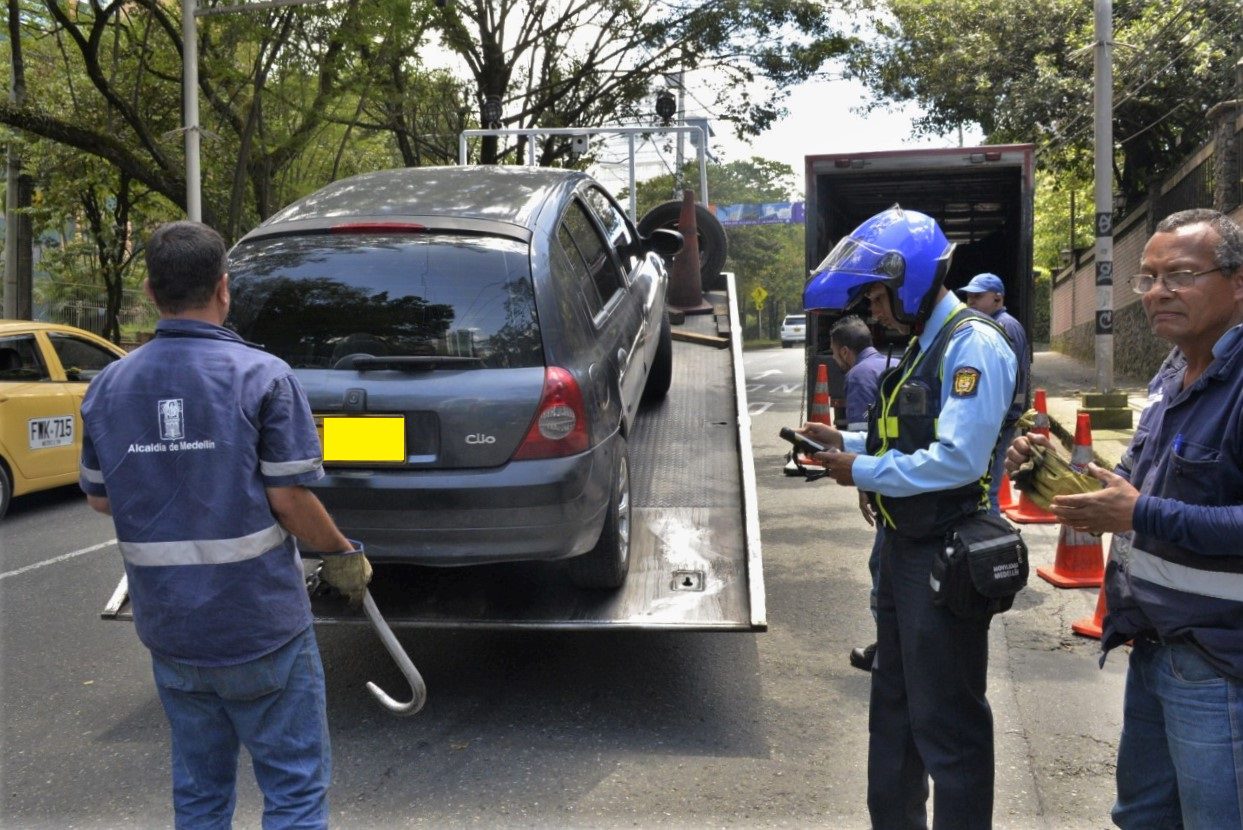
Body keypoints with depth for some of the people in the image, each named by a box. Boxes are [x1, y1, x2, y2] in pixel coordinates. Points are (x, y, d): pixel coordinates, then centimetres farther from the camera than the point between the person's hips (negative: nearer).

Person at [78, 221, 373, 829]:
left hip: (168, 626, 5)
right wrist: (343, 556, 0)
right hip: (261, 625, -5)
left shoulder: (109, 386, 1)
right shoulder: (261, 375, -14)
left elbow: (99, 497, 10)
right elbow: (287, 498, -15)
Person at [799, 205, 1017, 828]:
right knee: (895, 705, 21)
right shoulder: (925, 344, 13)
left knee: (946, 719, 0)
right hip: (906, 548, 10)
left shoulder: (973, 345, -18)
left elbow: (957, 459, -28)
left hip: (947, 559, -10)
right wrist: (848, 443, 5)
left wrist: (863, 472, -17)